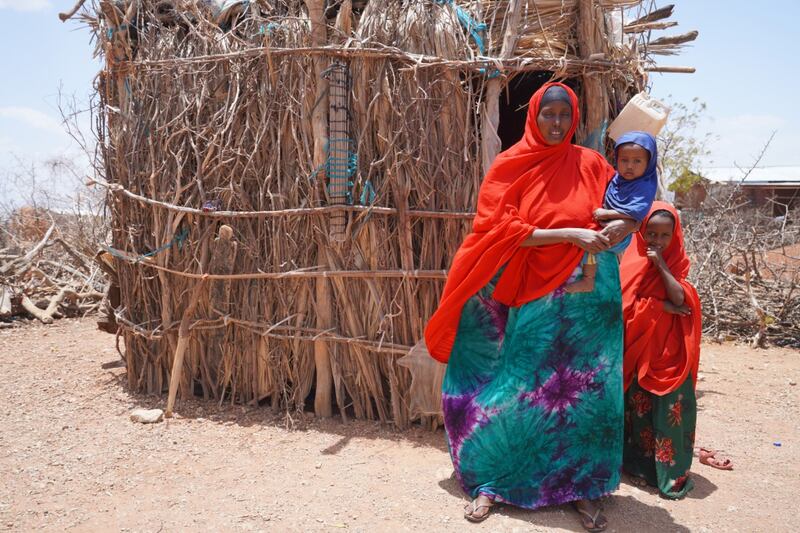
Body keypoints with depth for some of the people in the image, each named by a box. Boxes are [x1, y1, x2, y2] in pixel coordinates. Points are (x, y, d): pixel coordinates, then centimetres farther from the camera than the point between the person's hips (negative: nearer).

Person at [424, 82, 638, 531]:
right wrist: (570, 233, -17)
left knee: (584, 389, 6)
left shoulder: (591, 164, 5)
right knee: (517, 388, 4)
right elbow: (504, 230, -9)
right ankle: (492, 482, 19)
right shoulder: (511, 167, 0)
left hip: (585, 298, 2)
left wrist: (617, 229, -14)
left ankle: (583, 487, 22)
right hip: (532, 296, -1)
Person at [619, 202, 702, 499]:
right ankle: (639, 464, 20)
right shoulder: (633, 261, 0)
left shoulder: (676, 264, 4)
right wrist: (662, 306, -13)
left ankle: (671, 473, 5)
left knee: (670, 409, -3)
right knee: (638, 406, 8)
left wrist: (661, 264, -14)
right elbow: (627, 303, -10)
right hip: (638, 348, 0)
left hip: (670, 350, 0)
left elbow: (679, 298, -12)